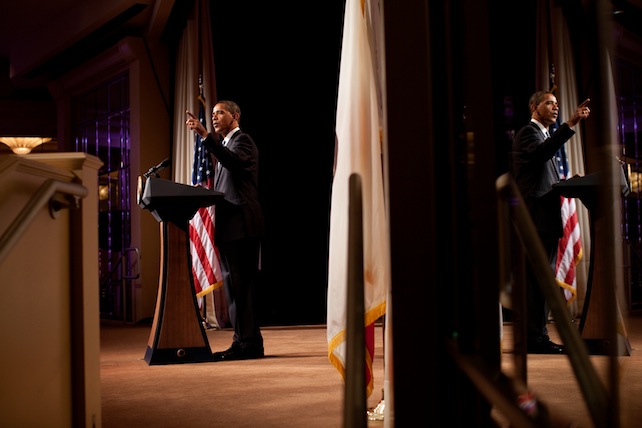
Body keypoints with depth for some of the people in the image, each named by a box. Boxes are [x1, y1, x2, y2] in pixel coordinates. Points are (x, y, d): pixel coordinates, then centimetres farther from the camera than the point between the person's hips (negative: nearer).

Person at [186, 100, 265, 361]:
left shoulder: (242, 140, -3)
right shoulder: (226, 145, 25)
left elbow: (234, 161, -27)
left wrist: (205, 135, -32)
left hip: (241, 224, -10)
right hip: (230, 226, 10)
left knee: (241, 284, -10)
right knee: (234, 285, 10)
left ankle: (249, 343, -9)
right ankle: (243, 342, 14)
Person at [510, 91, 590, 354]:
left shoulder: (544, 135, 27)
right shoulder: (528, 132, -5)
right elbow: (541, 152, -30)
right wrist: (570, 124, -37)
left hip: (545, 219, 10)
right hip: (536, 218, -10)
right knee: (539, 278, -12)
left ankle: (536, 335, 16)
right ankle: (535, 338, -11)